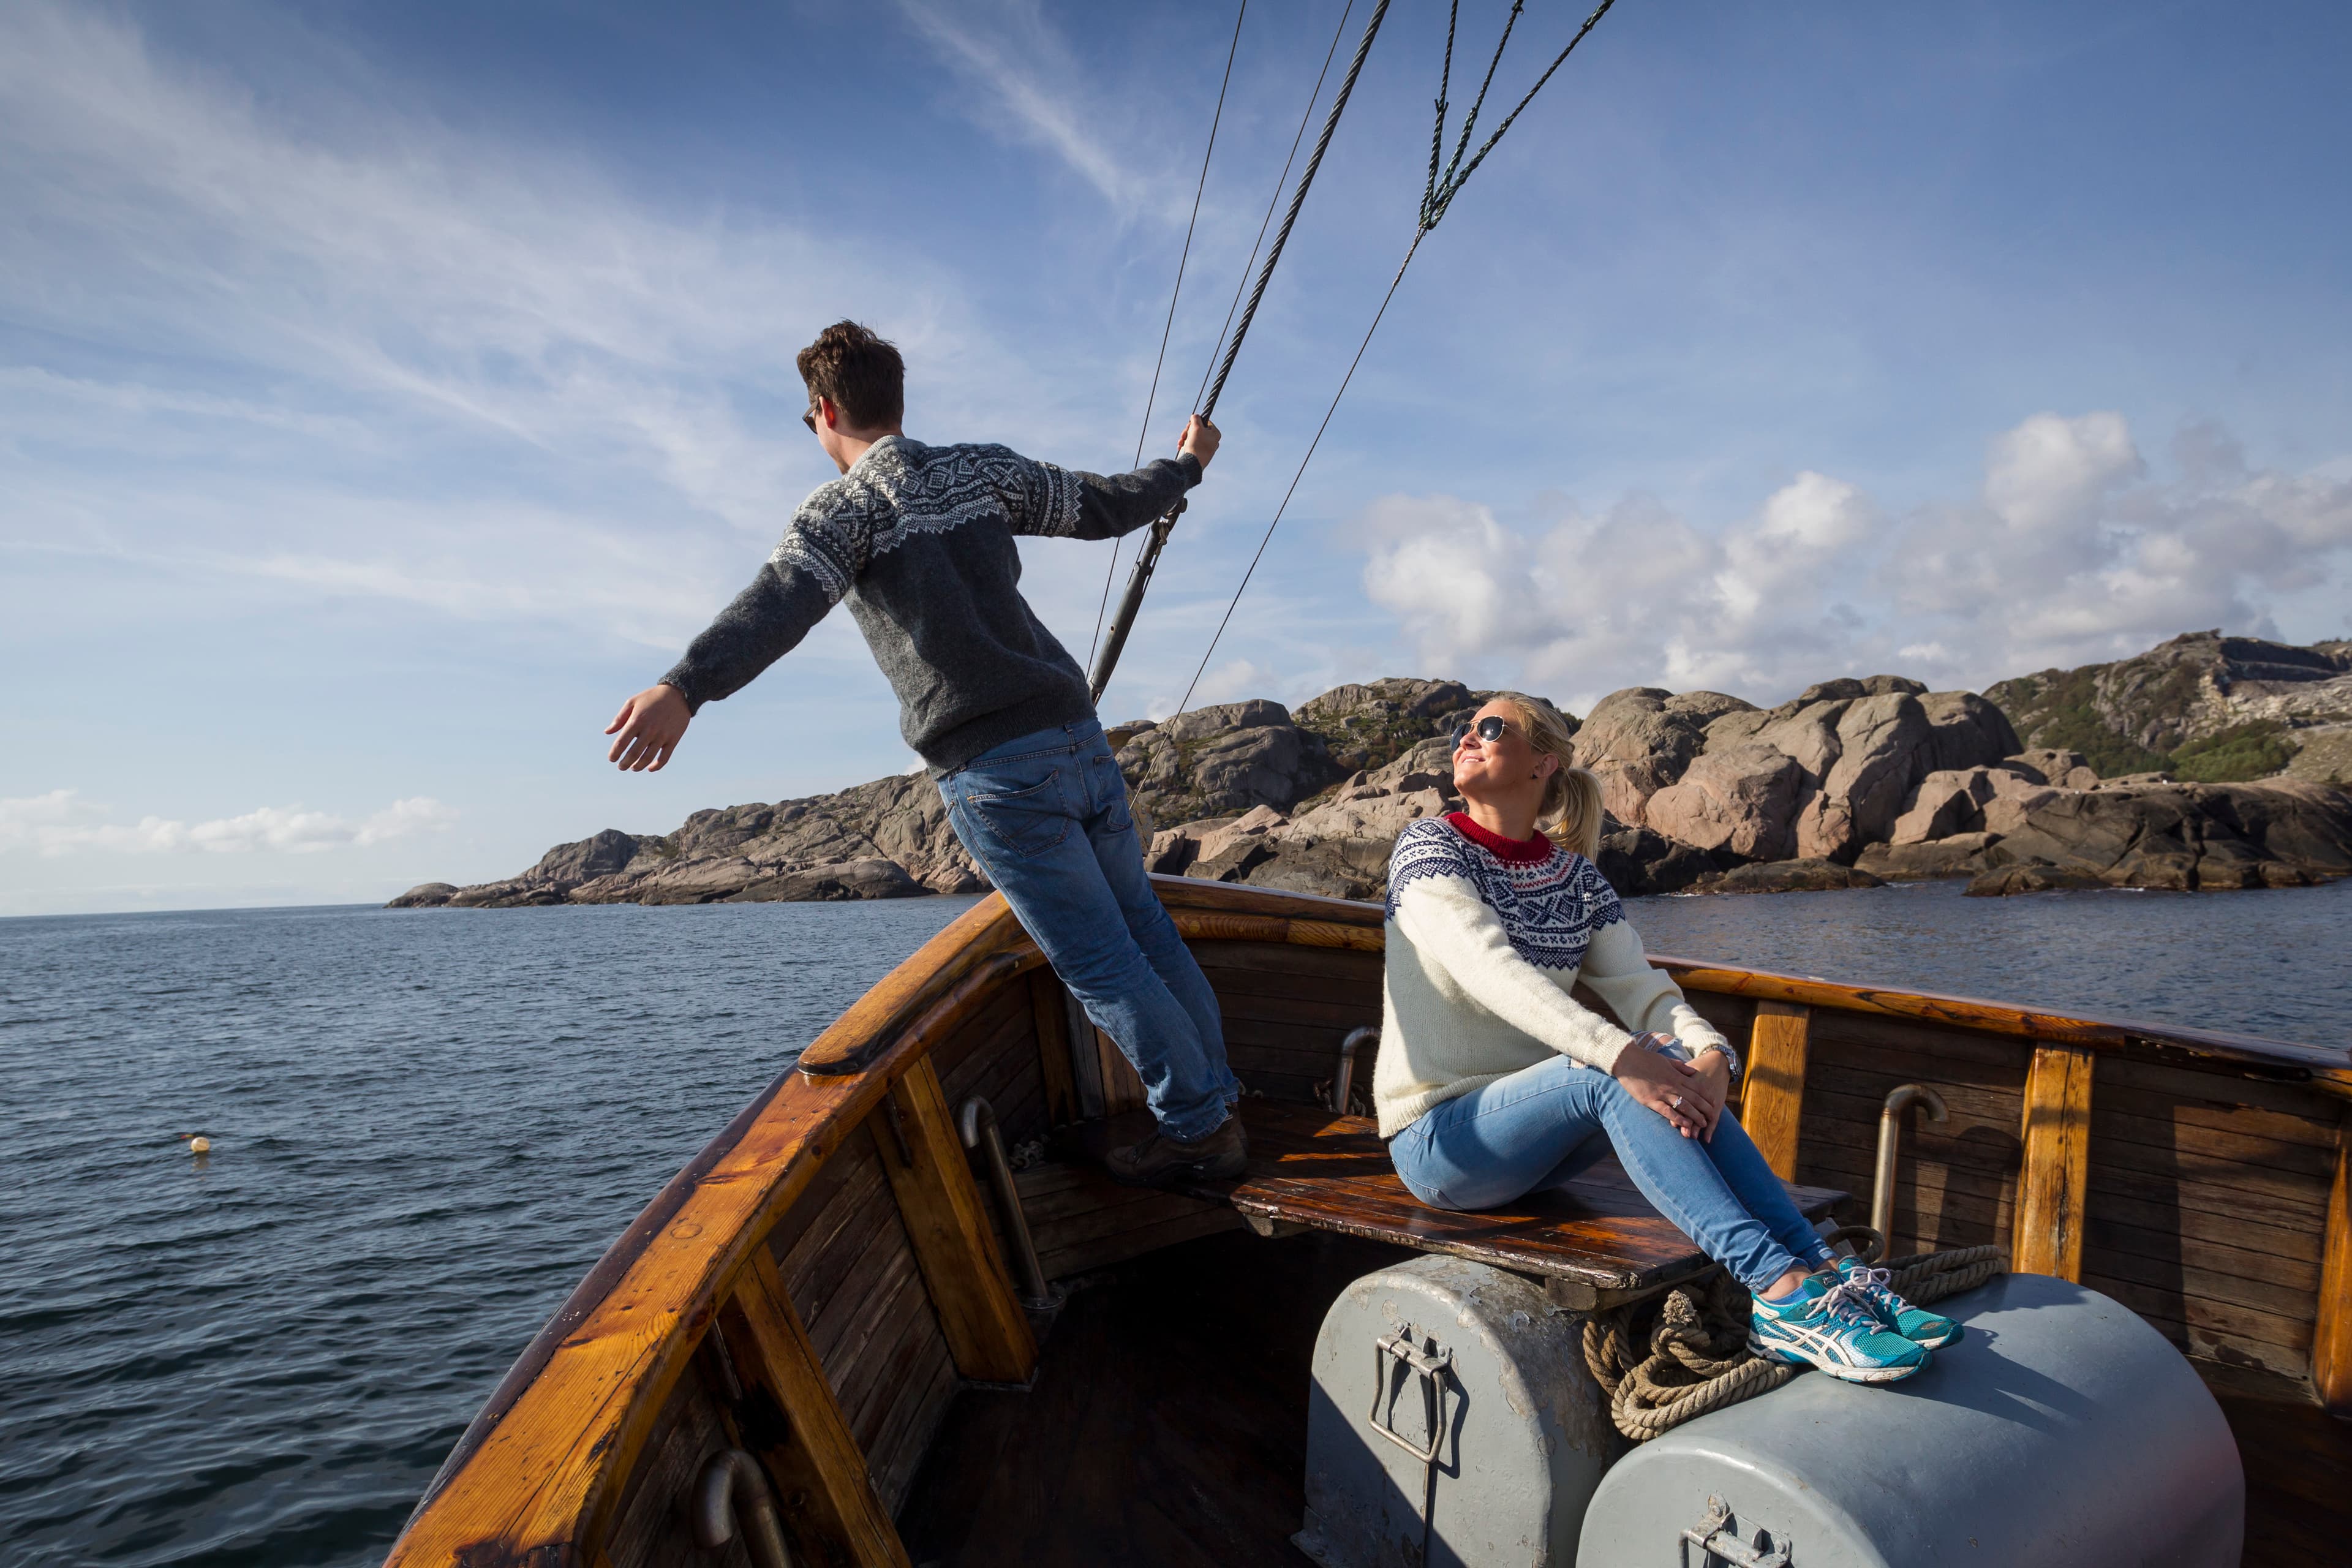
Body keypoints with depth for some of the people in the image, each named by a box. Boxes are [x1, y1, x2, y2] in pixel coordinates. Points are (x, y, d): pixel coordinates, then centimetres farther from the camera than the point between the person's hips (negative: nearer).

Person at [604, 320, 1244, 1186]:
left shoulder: (846, 505, -3)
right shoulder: (985, 469, 13)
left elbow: (783, 598, -23)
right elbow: (1104, 507, 22)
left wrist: (685, 688, -37)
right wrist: (1186, 463, 41)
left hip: (995, 772, -6)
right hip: (1080, 735, 6)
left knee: (1100, 964, 3)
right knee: (1145, 928, 18)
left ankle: (1199, 1127, 13)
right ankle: (1215, 1099, 31)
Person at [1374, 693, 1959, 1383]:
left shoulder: (1576, 878, 8)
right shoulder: (1429, 846, -8)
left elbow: (1643, 989, -3)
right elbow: (1490, 969, -25)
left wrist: (1710, 1055, -27)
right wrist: (1621, 1055, -37)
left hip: (1529, 1131, 5)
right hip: (1438, 1139, -5)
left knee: (1675, 1064, -21)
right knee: (1604, 1072, -30)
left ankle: (1825, 1269, -23)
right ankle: (1784, 1291, -34)